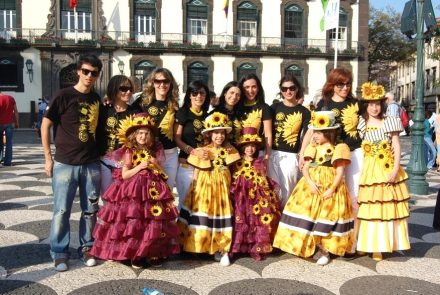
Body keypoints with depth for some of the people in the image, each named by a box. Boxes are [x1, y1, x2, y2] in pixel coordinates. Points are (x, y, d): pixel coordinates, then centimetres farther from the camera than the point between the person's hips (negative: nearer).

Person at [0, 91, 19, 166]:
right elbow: (16, 112, 6)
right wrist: (16, 123, 11)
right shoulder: (11, 98, 5)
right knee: (9, 142, 3)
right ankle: (7, 162, 1)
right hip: (10, 123, 2)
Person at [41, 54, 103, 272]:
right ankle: (59, 253, 16)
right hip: (65, 164, -4)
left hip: (92, 164, 4)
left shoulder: (97, 99, 7)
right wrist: (48, 158, -6)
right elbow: (45, 125, -4)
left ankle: (87, 248, 26)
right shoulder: (64, 96, -7)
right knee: (62, 211, 2)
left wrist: (100, 153, 11)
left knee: (90, 210, 11)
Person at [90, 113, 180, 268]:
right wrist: (140, 167, -15)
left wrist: (156, 165, -5)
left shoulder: (154, 151, 10)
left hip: (153, 190, 4)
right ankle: (134, 255, 2)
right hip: (133, 191, -4)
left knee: (155, 223, -2)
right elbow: (124, 175, -5)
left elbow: (161, 173, 15)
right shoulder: (129, 152, -1)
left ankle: (154, 253, 11)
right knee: (134, 223, -11)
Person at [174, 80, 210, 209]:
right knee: (186, 199, 2)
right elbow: (177, 139, -6)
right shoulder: (182, 112, 0)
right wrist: (193, 151, -20)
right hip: (187, 163, -3)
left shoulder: (207, 115, 12)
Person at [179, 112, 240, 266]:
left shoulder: (229, 151, 1)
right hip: (205, 187, -2)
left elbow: (229, 171, 10)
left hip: (222, 189, 3)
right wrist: (194, 190, -3)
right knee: (203, 217, -2)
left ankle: (221, 249, 13)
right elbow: (196, 172, -2)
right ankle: (200, 245, 13)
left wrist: (228, 187, 7)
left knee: (221, 215, 5)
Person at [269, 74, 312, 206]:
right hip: (273, 154, 0)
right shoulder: (274, 108, 7)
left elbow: (307, 134, 2)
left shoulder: (304, 112, 7)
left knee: (287, 191, 6)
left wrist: (302, 155, -8)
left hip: (291, 156, 0)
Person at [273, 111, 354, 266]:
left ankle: (325, 249, 12)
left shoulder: (338, 149, -3)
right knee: (308, 215, -1)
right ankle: (313, 248, 13)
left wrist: (332, 189, -18)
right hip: (311, 186, 4)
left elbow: (340, 172, -7)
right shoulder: (312, 148, 9)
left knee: (327, 217, -2)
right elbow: (305, 168, 3)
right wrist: (310, 183, -15)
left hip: (330, 187, -4)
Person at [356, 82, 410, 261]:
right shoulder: (361, 125, 5)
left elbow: (396, 146, 0)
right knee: (370, 207, 0)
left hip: (388, 169, 0)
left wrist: (396, 169, -10)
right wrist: (359, 171, -4)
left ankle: (385, 244, 17)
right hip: (369, 170, 0)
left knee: (388, 206, 6)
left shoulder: (390, 122, 3)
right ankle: (372, 245, 8)